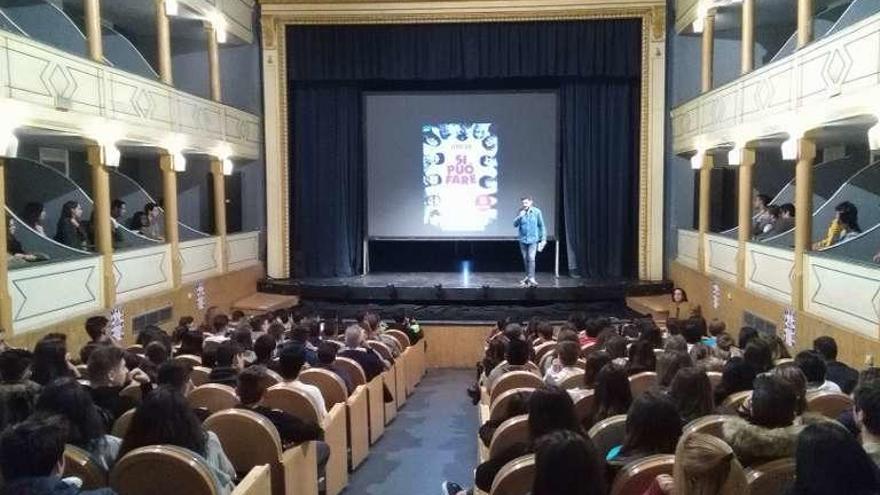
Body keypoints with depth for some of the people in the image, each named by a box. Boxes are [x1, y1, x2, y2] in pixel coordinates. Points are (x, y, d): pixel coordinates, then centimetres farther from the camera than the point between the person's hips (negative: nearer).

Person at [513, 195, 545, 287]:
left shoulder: (536, 212, -7)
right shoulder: (521, 212, -1)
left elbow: (541, 226, 0)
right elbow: (515, 224, -2)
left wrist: (543, 238, 0)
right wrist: (520, 216, -20)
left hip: (533, 239, -3)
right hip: (523, 239, 3)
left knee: (531, 258, -15)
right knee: (525, 259, 12)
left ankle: (531, 278, -14)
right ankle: (528, 276, 26)